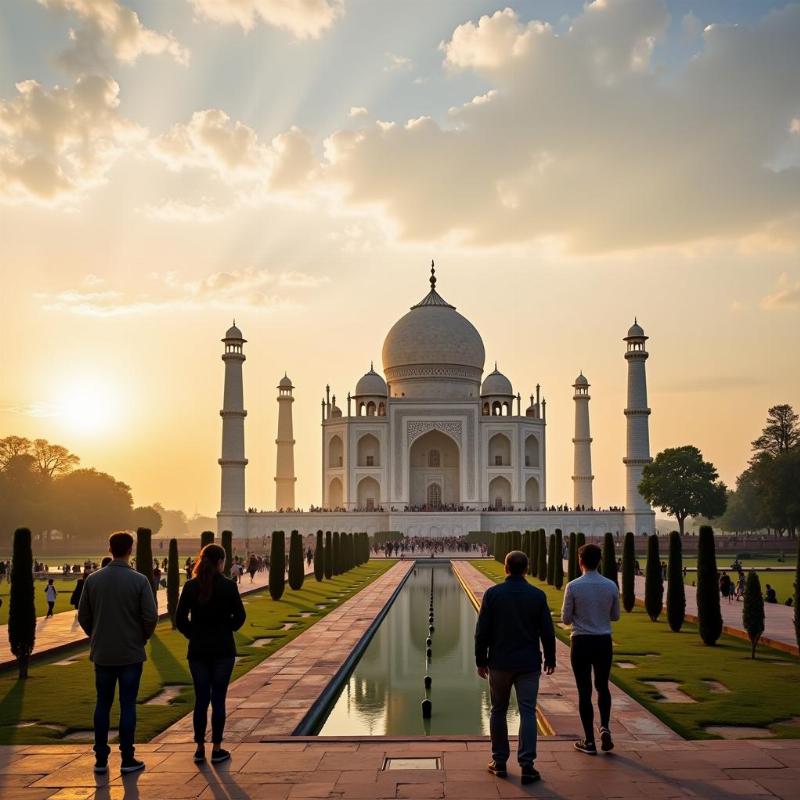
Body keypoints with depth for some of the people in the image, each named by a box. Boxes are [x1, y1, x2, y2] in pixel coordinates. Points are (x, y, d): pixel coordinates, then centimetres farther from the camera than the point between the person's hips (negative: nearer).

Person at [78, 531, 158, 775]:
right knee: (128, 705, 4)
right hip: (131, 653, -3)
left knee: (103, 705, 12)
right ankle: (127, 759, 7)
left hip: (102, 653, 3)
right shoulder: (139, 580, -11)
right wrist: (143, 637, 7)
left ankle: (101, 759, 15)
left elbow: (83, 616, 3)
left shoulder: (93, 579, -1)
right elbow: (151, 616, -12)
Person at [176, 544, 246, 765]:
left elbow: (180, 619, -3)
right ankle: (216, 750, 7)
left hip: (198, 650, 2)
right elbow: (239, 616, -6)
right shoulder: (228, 586, -8)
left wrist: (194, 634, 11)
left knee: (201, 699, 9)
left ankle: (200, 749, 12)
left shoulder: (190, 586, -3)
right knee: (218, 699, 4)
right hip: (223, 650, -2)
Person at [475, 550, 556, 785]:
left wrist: (481, 660, 6)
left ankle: (499, 762, 18)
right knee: (527, 712, 1)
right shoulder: (538, 596, -4)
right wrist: (550, 660, 12)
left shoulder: (492, 594, -6)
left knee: (498, 711, 13)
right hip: (528, 664, 0)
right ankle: (527, 765, -5)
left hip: (499, 662, 0)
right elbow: (547, 632, 0)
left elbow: (482, 631, -4)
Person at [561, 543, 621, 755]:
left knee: (584, 691, 5)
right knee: (602, 687, 19)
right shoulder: (611, 586, -3)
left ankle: (589, 741, 9)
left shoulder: (573, 586, -11)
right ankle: (605, 727, 0)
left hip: (581, 642, -2)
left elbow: (566, 619, -6)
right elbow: (615, 616, 8)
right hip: (604, 642, 2)